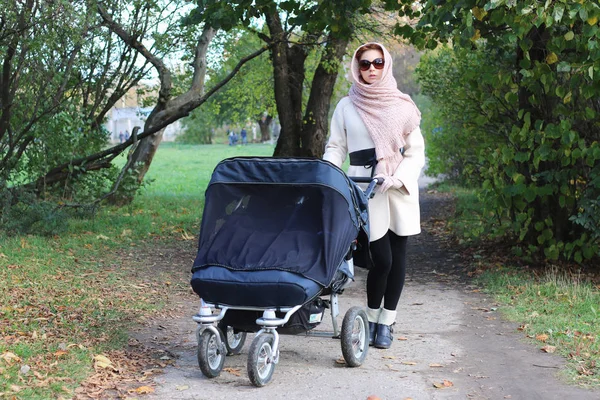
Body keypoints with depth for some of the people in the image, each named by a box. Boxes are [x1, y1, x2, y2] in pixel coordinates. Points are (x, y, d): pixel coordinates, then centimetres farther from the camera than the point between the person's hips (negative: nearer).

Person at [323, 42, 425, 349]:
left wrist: (398, 178, -12)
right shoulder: (347, 106, 8)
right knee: (381, 259, -9)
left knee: (397, 257, 3)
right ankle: (371, 318, 13)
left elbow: (416, 152, 5)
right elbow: (335, 148, 8)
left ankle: (386, 322, 17)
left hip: (400, 189, 2)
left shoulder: (401, 105, 6)